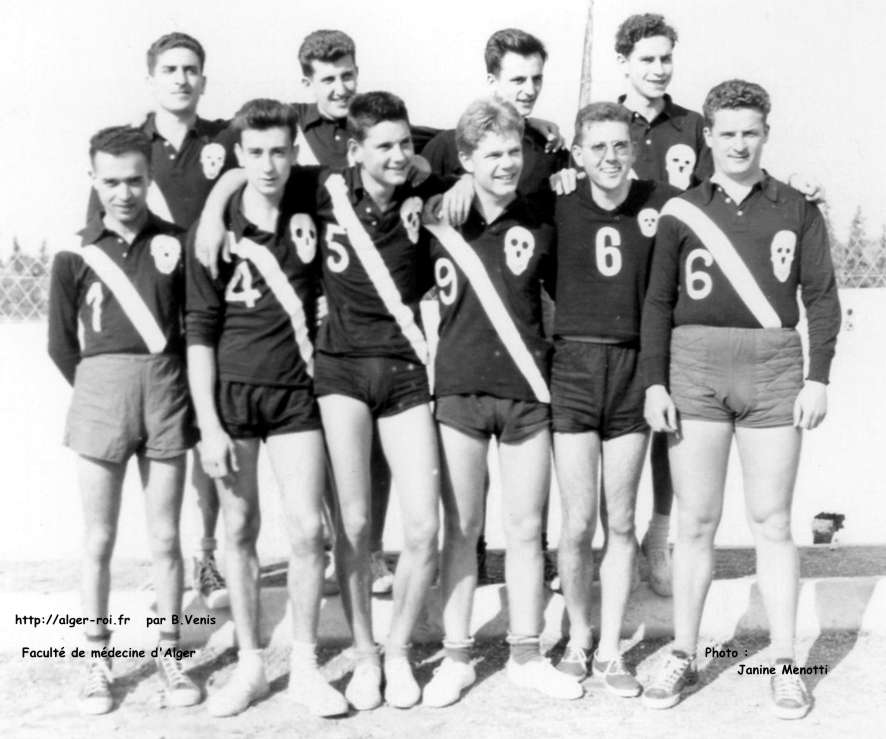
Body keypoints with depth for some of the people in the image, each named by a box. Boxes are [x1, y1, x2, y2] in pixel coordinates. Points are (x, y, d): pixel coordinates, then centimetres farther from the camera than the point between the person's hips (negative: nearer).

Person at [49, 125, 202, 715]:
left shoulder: (175, 243, 2)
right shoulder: (75, 255, 2)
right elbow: (61, 345, 7)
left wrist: (166, 388, 6)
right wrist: (99, 391, 9)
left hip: (166, 393, 0)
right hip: (99, 393, 0)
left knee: (166, 539, 6)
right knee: (99, 541, 5)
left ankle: (170, 657, 19)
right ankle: (97, 662, 17)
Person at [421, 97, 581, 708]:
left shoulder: (540, 225, 2)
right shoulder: (440, 225, 0)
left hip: (527, 393, 1)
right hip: (459, 390, -1)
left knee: (527, 529, 7)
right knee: (462, 530, 6)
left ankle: (527, 656, 19)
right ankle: (457, 657, 17)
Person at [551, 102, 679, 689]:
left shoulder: (661, 203, -1)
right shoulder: (558, 206, -5)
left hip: (634, 367, 2)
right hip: (575, 365, -1)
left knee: (620, 523, 8)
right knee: (578, 525, 0)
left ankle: (611, 650, 20)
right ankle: (579, 637, 23)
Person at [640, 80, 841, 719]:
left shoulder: (797, 210, 7)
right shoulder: (682, 211, 7)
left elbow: (822, 297, 6)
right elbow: (658, 302, 7)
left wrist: (818, 378, -3)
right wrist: (655, 384, 0)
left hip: (774, 370, 0)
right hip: (694, 368, 0)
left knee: (772, 522, 4)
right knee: (696, 522, 5)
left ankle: (785, 665, 13)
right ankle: (683, 657, 17)